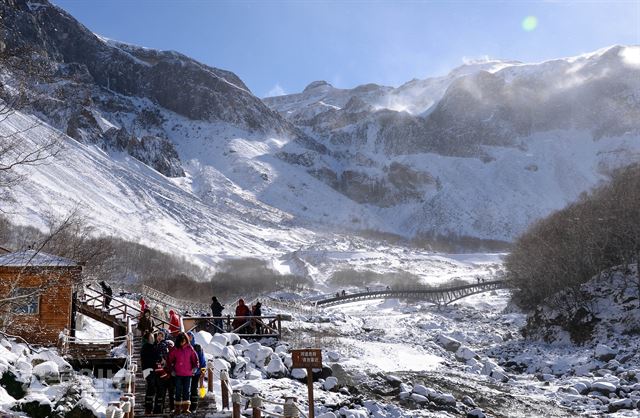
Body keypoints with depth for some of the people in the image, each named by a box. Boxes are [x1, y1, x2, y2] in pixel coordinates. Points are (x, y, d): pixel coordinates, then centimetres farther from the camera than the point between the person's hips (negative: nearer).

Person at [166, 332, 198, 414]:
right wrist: (171, 370, 4)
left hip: (188, 374, 0)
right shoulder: (175, 350, 3)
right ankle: (177, 408, 9)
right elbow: (169, 360, 9)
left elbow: (195, 359, 8)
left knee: (186, 391, 4)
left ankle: (186, 407, 8)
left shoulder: (190, 349, 3)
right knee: (178, 391, 4)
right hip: (177, 374, 0)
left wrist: (195, 367, -4)